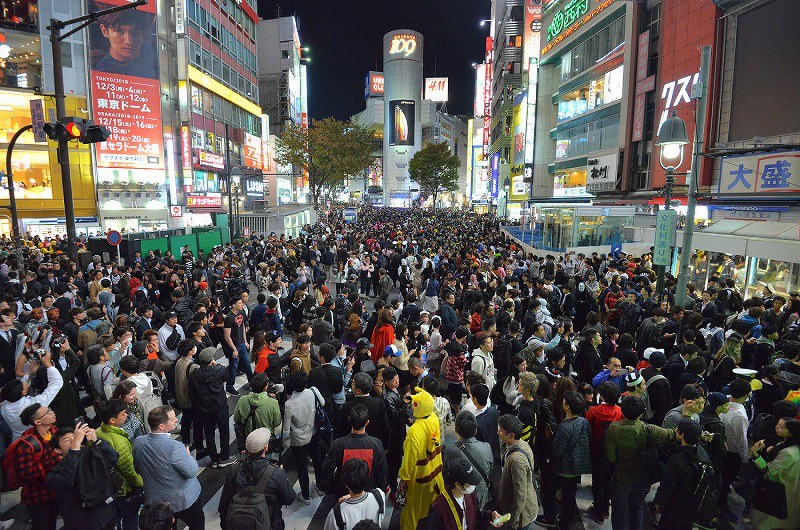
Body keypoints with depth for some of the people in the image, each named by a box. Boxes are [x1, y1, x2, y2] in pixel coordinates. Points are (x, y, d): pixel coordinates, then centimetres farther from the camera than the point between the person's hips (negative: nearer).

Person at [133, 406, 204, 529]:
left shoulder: (138, 442, -14)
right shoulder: (174, 447, -34)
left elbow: (137, 469, 3)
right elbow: (192, 471, -25)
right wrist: (187, 455, -9)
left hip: (154, 500, 5)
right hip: (183, 500, -5)